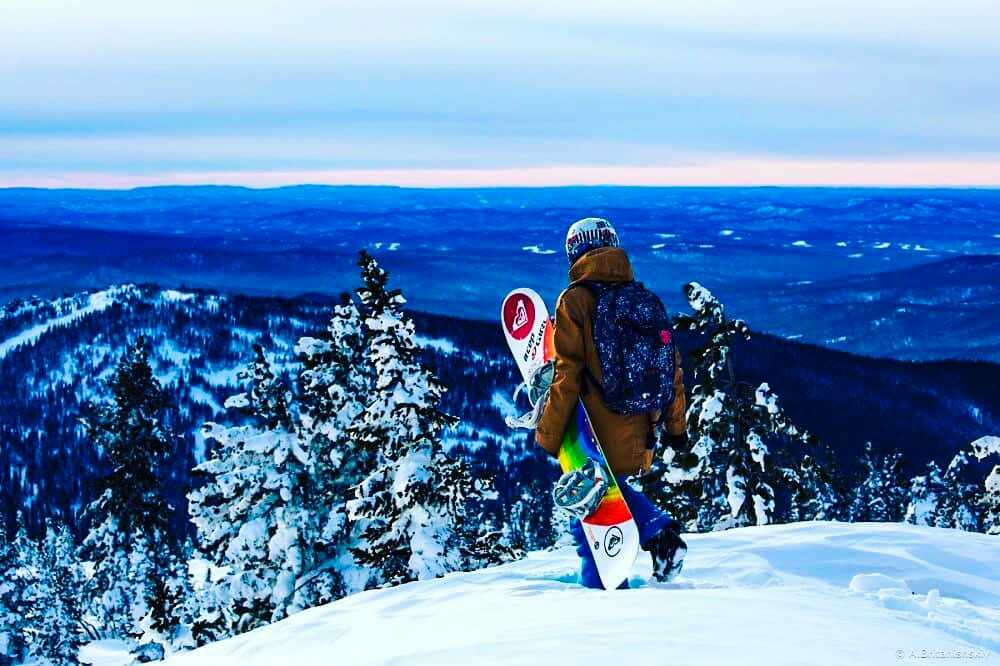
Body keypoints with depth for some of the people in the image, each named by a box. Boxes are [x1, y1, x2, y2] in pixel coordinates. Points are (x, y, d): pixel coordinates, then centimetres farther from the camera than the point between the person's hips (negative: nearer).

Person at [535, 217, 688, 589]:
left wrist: (548, 433, -8)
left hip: (597, 429, -6)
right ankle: (660, 532, 6)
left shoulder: (575, 300, -10)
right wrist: (675, 424, 19)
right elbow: (670, 364, 9)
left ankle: (602, 586, 8)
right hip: (639, 430, 6)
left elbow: (568, 373, -14)